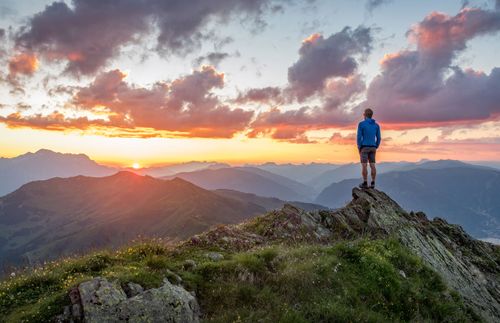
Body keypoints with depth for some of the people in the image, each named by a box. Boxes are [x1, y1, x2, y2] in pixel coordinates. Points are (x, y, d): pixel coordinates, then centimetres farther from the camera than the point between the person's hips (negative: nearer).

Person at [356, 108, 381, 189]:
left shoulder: (361, 124, -8)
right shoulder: (376, 125, 6)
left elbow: (359, 137, -12)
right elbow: (379, 138, 5)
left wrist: (359, 148, -4)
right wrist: (375, 148, 14)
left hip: (364, 148, -4)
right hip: (372, 148, 5)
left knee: (364, 165, -1)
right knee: (372, 166, 5)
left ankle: (365, 183, -1)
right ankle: (372, 184, 4)